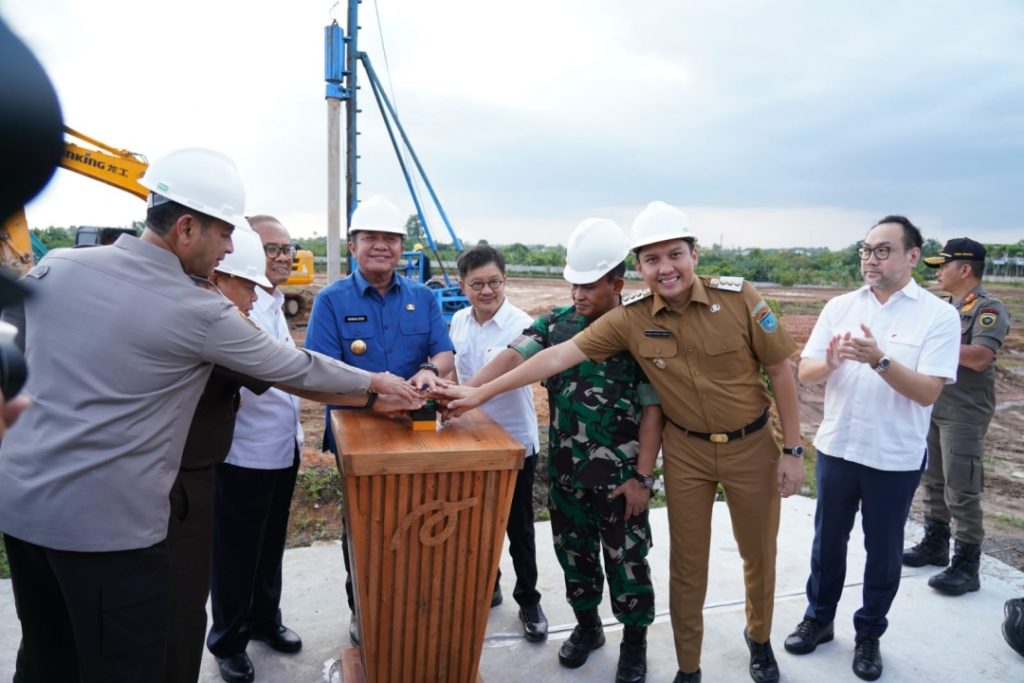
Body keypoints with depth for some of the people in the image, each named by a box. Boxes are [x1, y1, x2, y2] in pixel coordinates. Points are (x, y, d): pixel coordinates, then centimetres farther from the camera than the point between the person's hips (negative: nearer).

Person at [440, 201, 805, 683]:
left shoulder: (738, 297, -17)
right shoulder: (630, 318, -14)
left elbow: (781, 372, -8)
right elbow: (559, 355, -16)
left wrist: (792, 450, -6)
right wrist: (481, 392, -19)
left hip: (751, 445, 0)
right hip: (686, 451, 0)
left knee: (759, 554, 18)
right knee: (687, 563, 11)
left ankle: (759, 639, 48)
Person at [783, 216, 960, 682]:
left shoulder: (938, 315, -9)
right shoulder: (839, 307, 0)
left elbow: (928, 392, -17)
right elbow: (804, 374, -2)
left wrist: (880, 360, -31)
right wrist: (830, 363, -24)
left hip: (895, 458, -2)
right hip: (837, 447, 3)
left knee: (882, 551, 13)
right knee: (828, 540, 17)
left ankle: (869, 634, 34)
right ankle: (818, 618, 36)